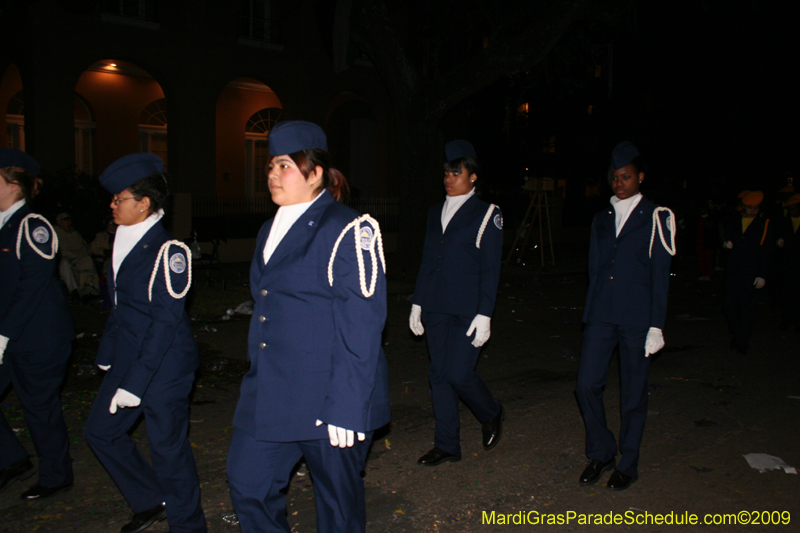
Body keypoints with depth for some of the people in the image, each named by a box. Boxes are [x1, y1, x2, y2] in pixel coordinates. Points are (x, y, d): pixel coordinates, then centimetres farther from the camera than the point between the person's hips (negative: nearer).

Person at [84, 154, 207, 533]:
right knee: (101, 431, 17)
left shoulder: (166, 250, -18)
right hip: (128, 358, 9)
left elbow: (166, 321, -20)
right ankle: (151, 501, 35)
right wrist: (107, 356, 13)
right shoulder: (124, 244, 9)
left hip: (164, 364, -9)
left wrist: (135, 382, -20)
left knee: (168, 447, 3)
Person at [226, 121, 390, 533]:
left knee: (338, 499, 10)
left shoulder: (347, 231, -13)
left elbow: (361, 327, -18)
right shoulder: (271, 230, 13)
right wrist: (257, 382, 18)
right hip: (269, 393, 8)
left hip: (326, 394, -7)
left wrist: (346, 408, -20)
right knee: (247, 483, 11)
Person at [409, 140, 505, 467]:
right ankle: (446, 446, 20)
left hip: (467, 311, -5)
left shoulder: (486, 214, -3)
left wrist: (484, 315, -13)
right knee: (439, 376, 7)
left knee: (459, 375, -8)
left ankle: (492, 415, 24)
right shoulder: (435, 213, 14)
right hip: (436, 309, 6)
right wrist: (418, 303, 12)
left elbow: (491, 270, -7)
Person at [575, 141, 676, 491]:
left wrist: (656, 326, -7)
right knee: (587, 385, -1)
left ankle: (627, 465, 22)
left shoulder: (655, 217, 0)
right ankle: (600, 454, 20)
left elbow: (659, 275, -3)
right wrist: (591, 311, 13)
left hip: (637, 319, -4)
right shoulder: (601, 219, 14)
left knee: (632, 394, 5)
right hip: (600, 316, 4)